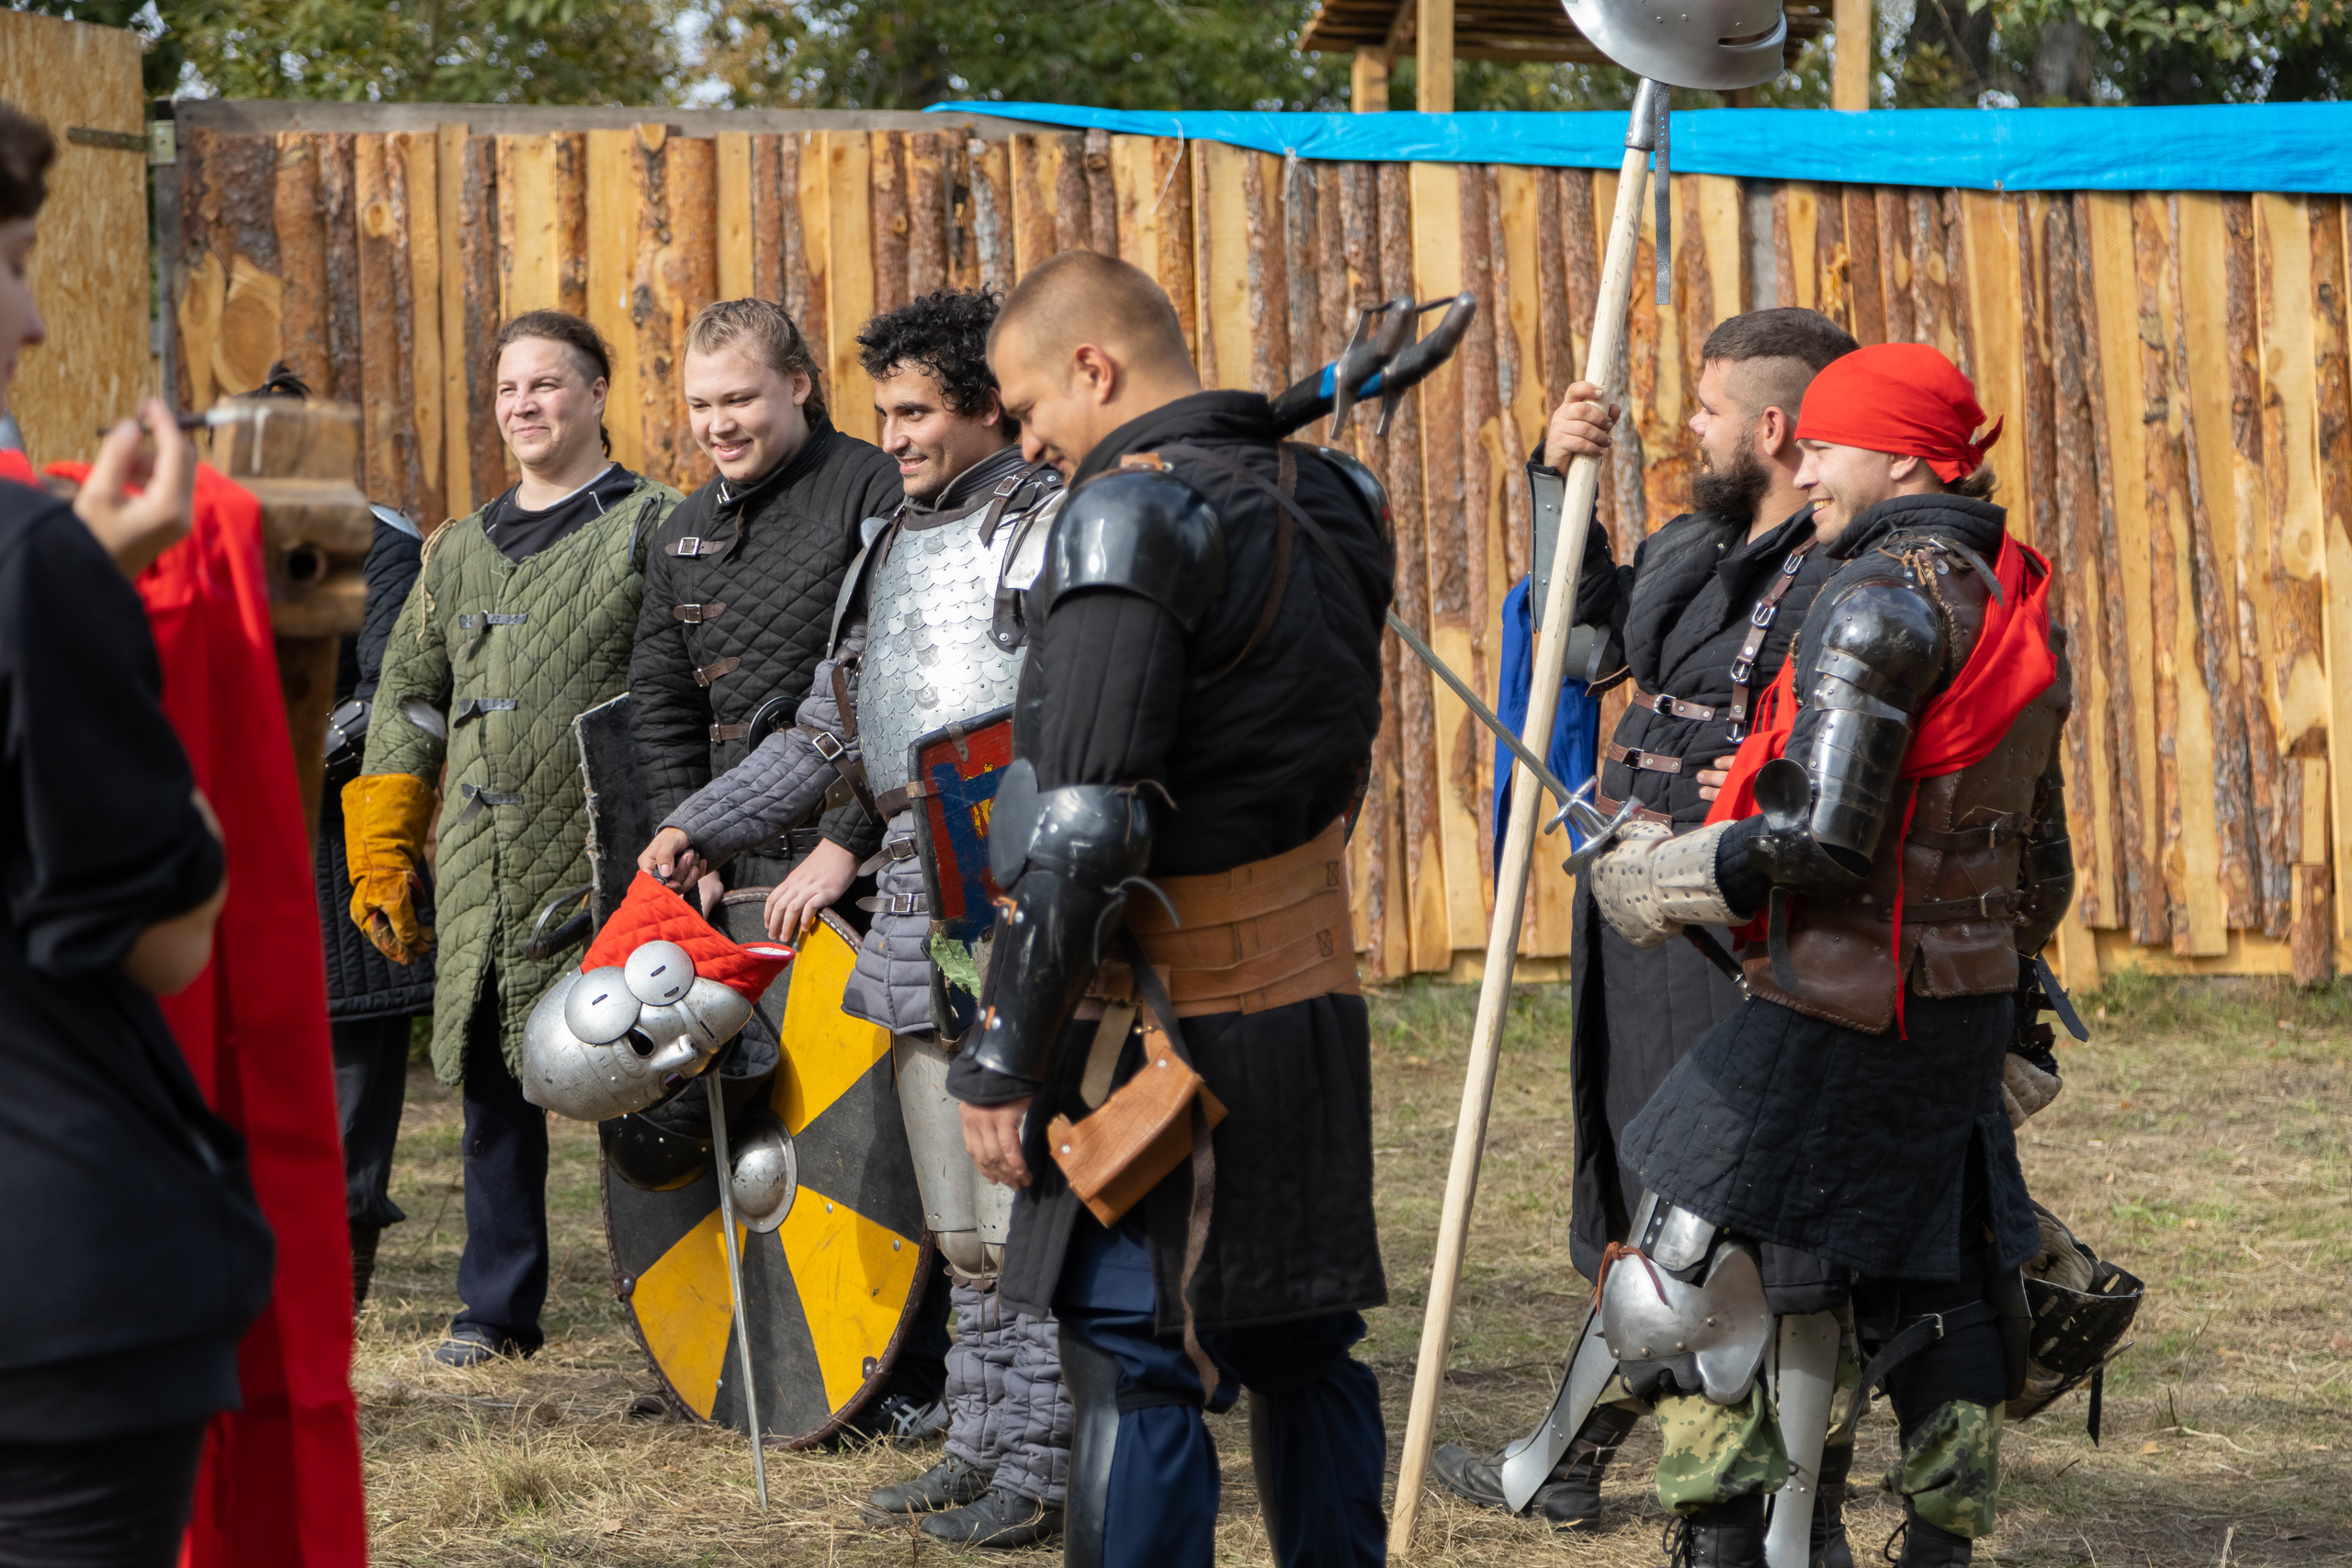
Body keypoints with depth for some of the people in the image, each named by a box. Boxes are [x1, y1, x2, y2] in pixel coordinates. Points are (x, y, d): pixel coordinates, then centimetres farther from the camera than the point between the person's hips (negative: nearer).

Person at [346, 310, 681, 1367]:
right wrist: (380, 853, 15)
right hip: (481, 877, 5)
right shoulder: (459, 550, 18)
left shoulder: (656, 528, 0)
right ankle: (499, 1307, 19)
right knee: (493, 1085, 9)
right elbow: (408, 699, 21)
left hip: (606, 865, -5)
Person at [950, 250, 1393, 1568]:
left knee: (1134, 1366, -4)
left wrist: (1004, 1063, -15)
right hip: (1315, 1008, 8)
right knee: (1303, 1347, 16)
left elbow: (1080, 830, -19)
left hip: (1171, 1030, -8)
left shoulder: (1133, 514, -15)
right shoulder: (1326, 502, 10)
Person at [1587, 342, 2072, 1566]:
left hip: (1843, 1007, -9)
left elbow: (1820, 843, -22)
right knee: (1931, 1278, 13)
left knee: (1698, 1249, 0)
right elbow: (2038, 866, 17)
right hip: (1967, 1005, 9)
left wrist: (1659, 881, -9)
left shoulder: (1882, 600, -16)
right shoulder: (2013, 609, 12)